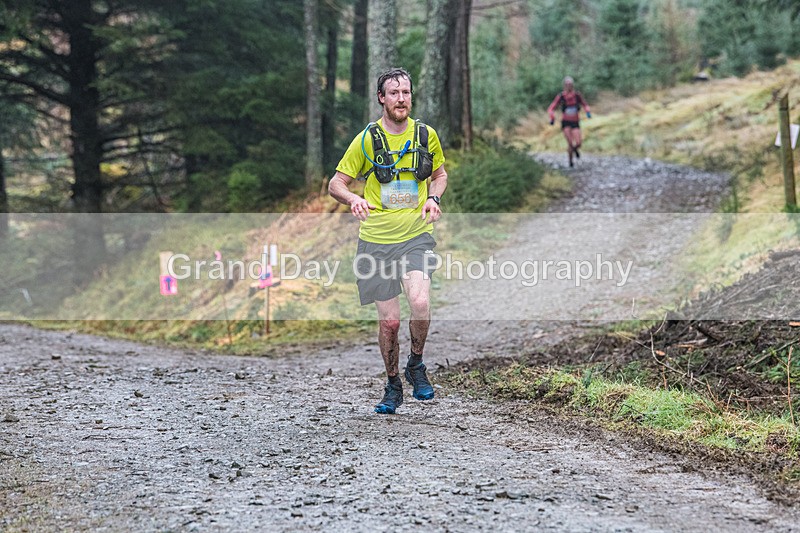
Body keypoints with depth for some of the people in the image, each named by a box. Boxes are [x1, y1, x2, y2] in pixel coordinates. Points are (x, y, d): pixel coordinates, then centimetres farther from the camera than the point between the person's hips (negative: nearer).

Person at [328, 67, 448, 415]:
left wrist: (433, 198, 0)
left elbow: (439, 174, 21)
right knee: (389, 321, 1)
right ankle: (393, 386, 24)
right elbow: (336, 183, 3)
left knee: (420, 304, -23)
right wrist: (353, 199, -19)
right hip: (376, 240, 0)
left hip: (416, 236, 0)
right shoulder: (367, 139, -1)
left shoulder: (426, 135, 5)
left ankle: (416, 366, 4)